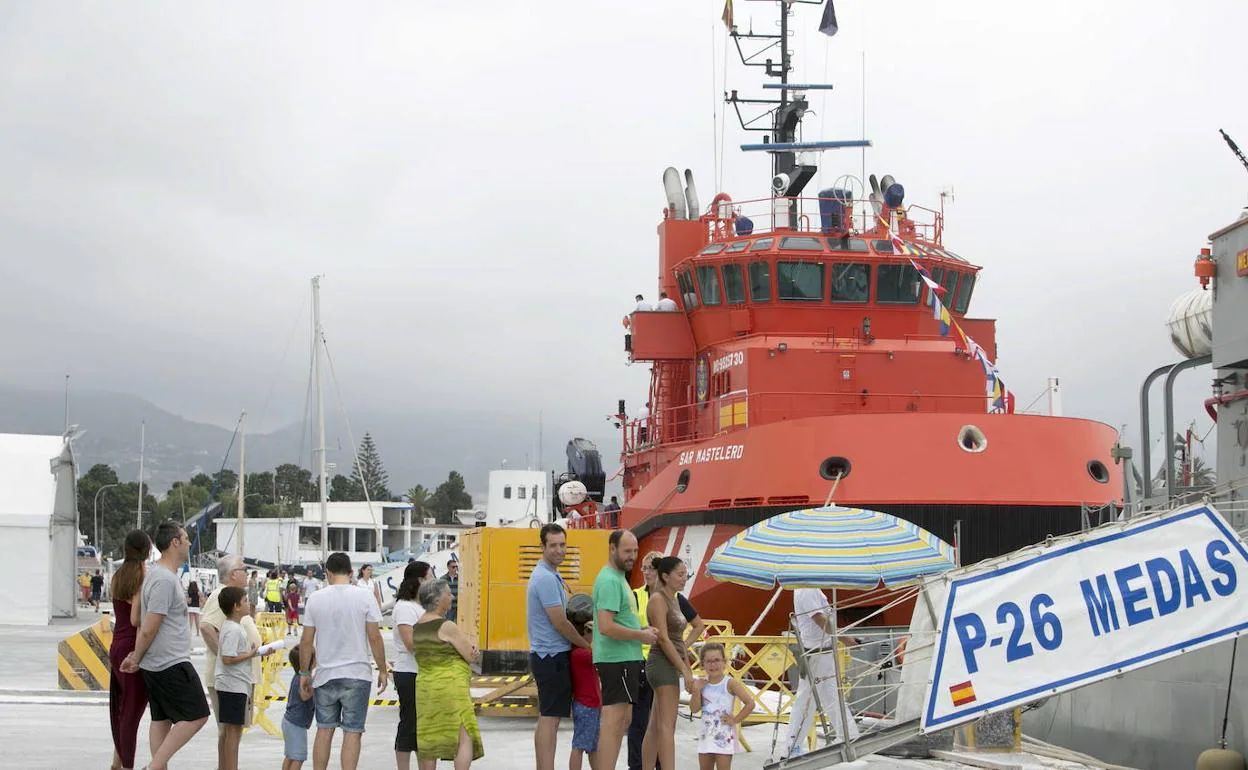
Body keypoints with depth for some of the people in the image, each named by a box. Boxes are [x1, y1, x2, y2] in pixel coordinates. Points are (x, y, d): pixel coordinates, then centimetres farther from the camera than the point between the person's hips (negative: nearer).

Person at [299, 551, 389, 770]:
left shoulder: (315, 598, 0)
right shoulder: (364, 598, -5)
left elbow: (306, 641, 2)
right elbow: (374, 638, -5)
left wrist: (304, 673, 12)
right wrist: (383, 670, 6)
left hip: (325, 675, 2)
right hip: (357, 675, -2)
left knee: (324, 730, 12)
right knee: (352, 732, 0)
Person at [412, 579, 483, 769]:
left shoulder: (416, 628, 11)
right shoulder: (447, 627, -13)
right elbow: (471, 656, -11)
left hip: (424, 687, 8)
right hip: (451, 687, -8)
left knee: (429, 741, 9)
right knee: (465, 738, -4)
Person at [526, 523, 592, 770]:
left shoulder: (549, 575, 15)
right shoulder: (546, 578, -17)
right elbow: (560, 623, -17)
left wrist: (581, 627, 12)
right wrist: (588, 646, -6)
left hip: (547, 655, 10)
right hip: (552, 657, -10)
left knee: (547, 719, 13)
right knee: (549, 719, -9)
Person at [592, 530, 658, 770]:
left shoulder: (618, 578, 18)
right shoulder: (610, 581, -16)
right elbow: (606, 627, -25)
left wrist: (641, 629, 11)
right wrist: (641, 636, -15)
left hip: (625, 659, 11)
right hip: (617, 660, -11)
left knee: (623, 720, 15)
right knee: (614, 720, -11)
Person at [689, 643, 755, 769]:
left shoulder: (729, 684, -11)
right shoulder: (702, 683, 4)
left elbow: (750, 703, -16)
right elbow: (694, 709, 1)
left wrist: (735, 720, -13)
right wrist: (696, 690, -12)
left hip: (724, 735, -6)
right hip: (707, 734, 6)